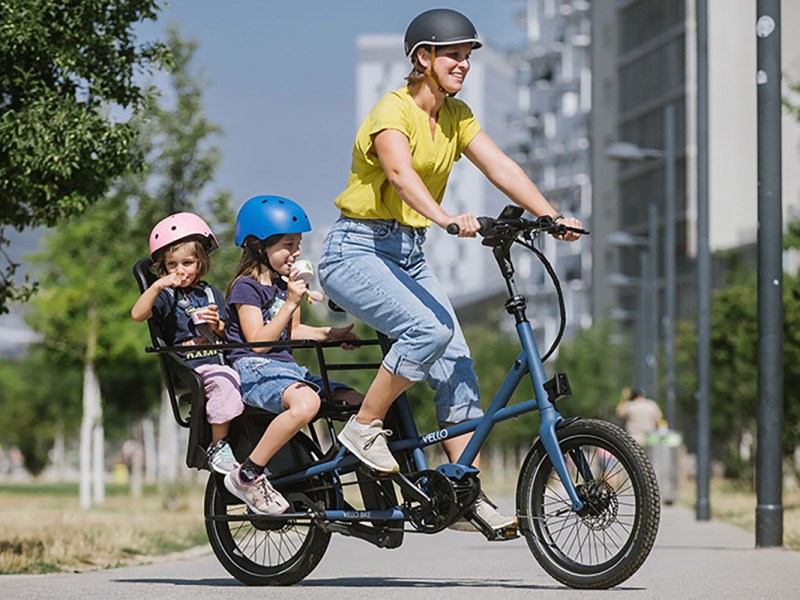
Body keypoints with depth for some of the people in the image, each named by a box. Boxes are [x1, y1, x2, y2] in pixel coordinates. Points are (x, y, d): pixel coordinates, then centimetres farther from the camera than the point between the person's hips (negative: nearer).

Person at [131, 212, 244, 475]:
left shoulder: (212, 294, 21)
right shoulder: (167, 296, 7)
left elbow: (227, 333, 21)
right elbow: (137, 315, -10)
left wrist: (217, 325, -2)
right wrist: (157, 286, -20)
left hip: (220, 361, 5)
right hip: (188, 369, -5)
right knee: (224, 383, -34)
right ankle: (218, 446, -24)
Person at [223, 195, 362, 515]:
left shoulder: (285, 283, 20)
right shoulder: (246, 287, -7)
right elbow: (258, 342, -16)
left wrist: (330, 333, 14)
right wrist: (290, 304, -18)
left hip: (286, 367, 9)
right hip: (254, 368, -9)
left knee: (355, 402, -8)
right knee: (306, 402, -39)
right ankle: (247, 476, -30)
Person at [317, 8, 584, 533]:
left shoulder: (456, 115, 8)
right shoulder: (393, 111, -16)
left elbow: (501, 167, -3)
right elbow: (401, 174, -35)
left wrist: (553, 217, -17)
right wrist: (444, 218, -53)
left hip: (409, 254, 7)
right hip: (357, 252, -7)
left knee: (457, 360, -6)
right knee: (430, 329, -29)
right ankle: (364, 427, -10)